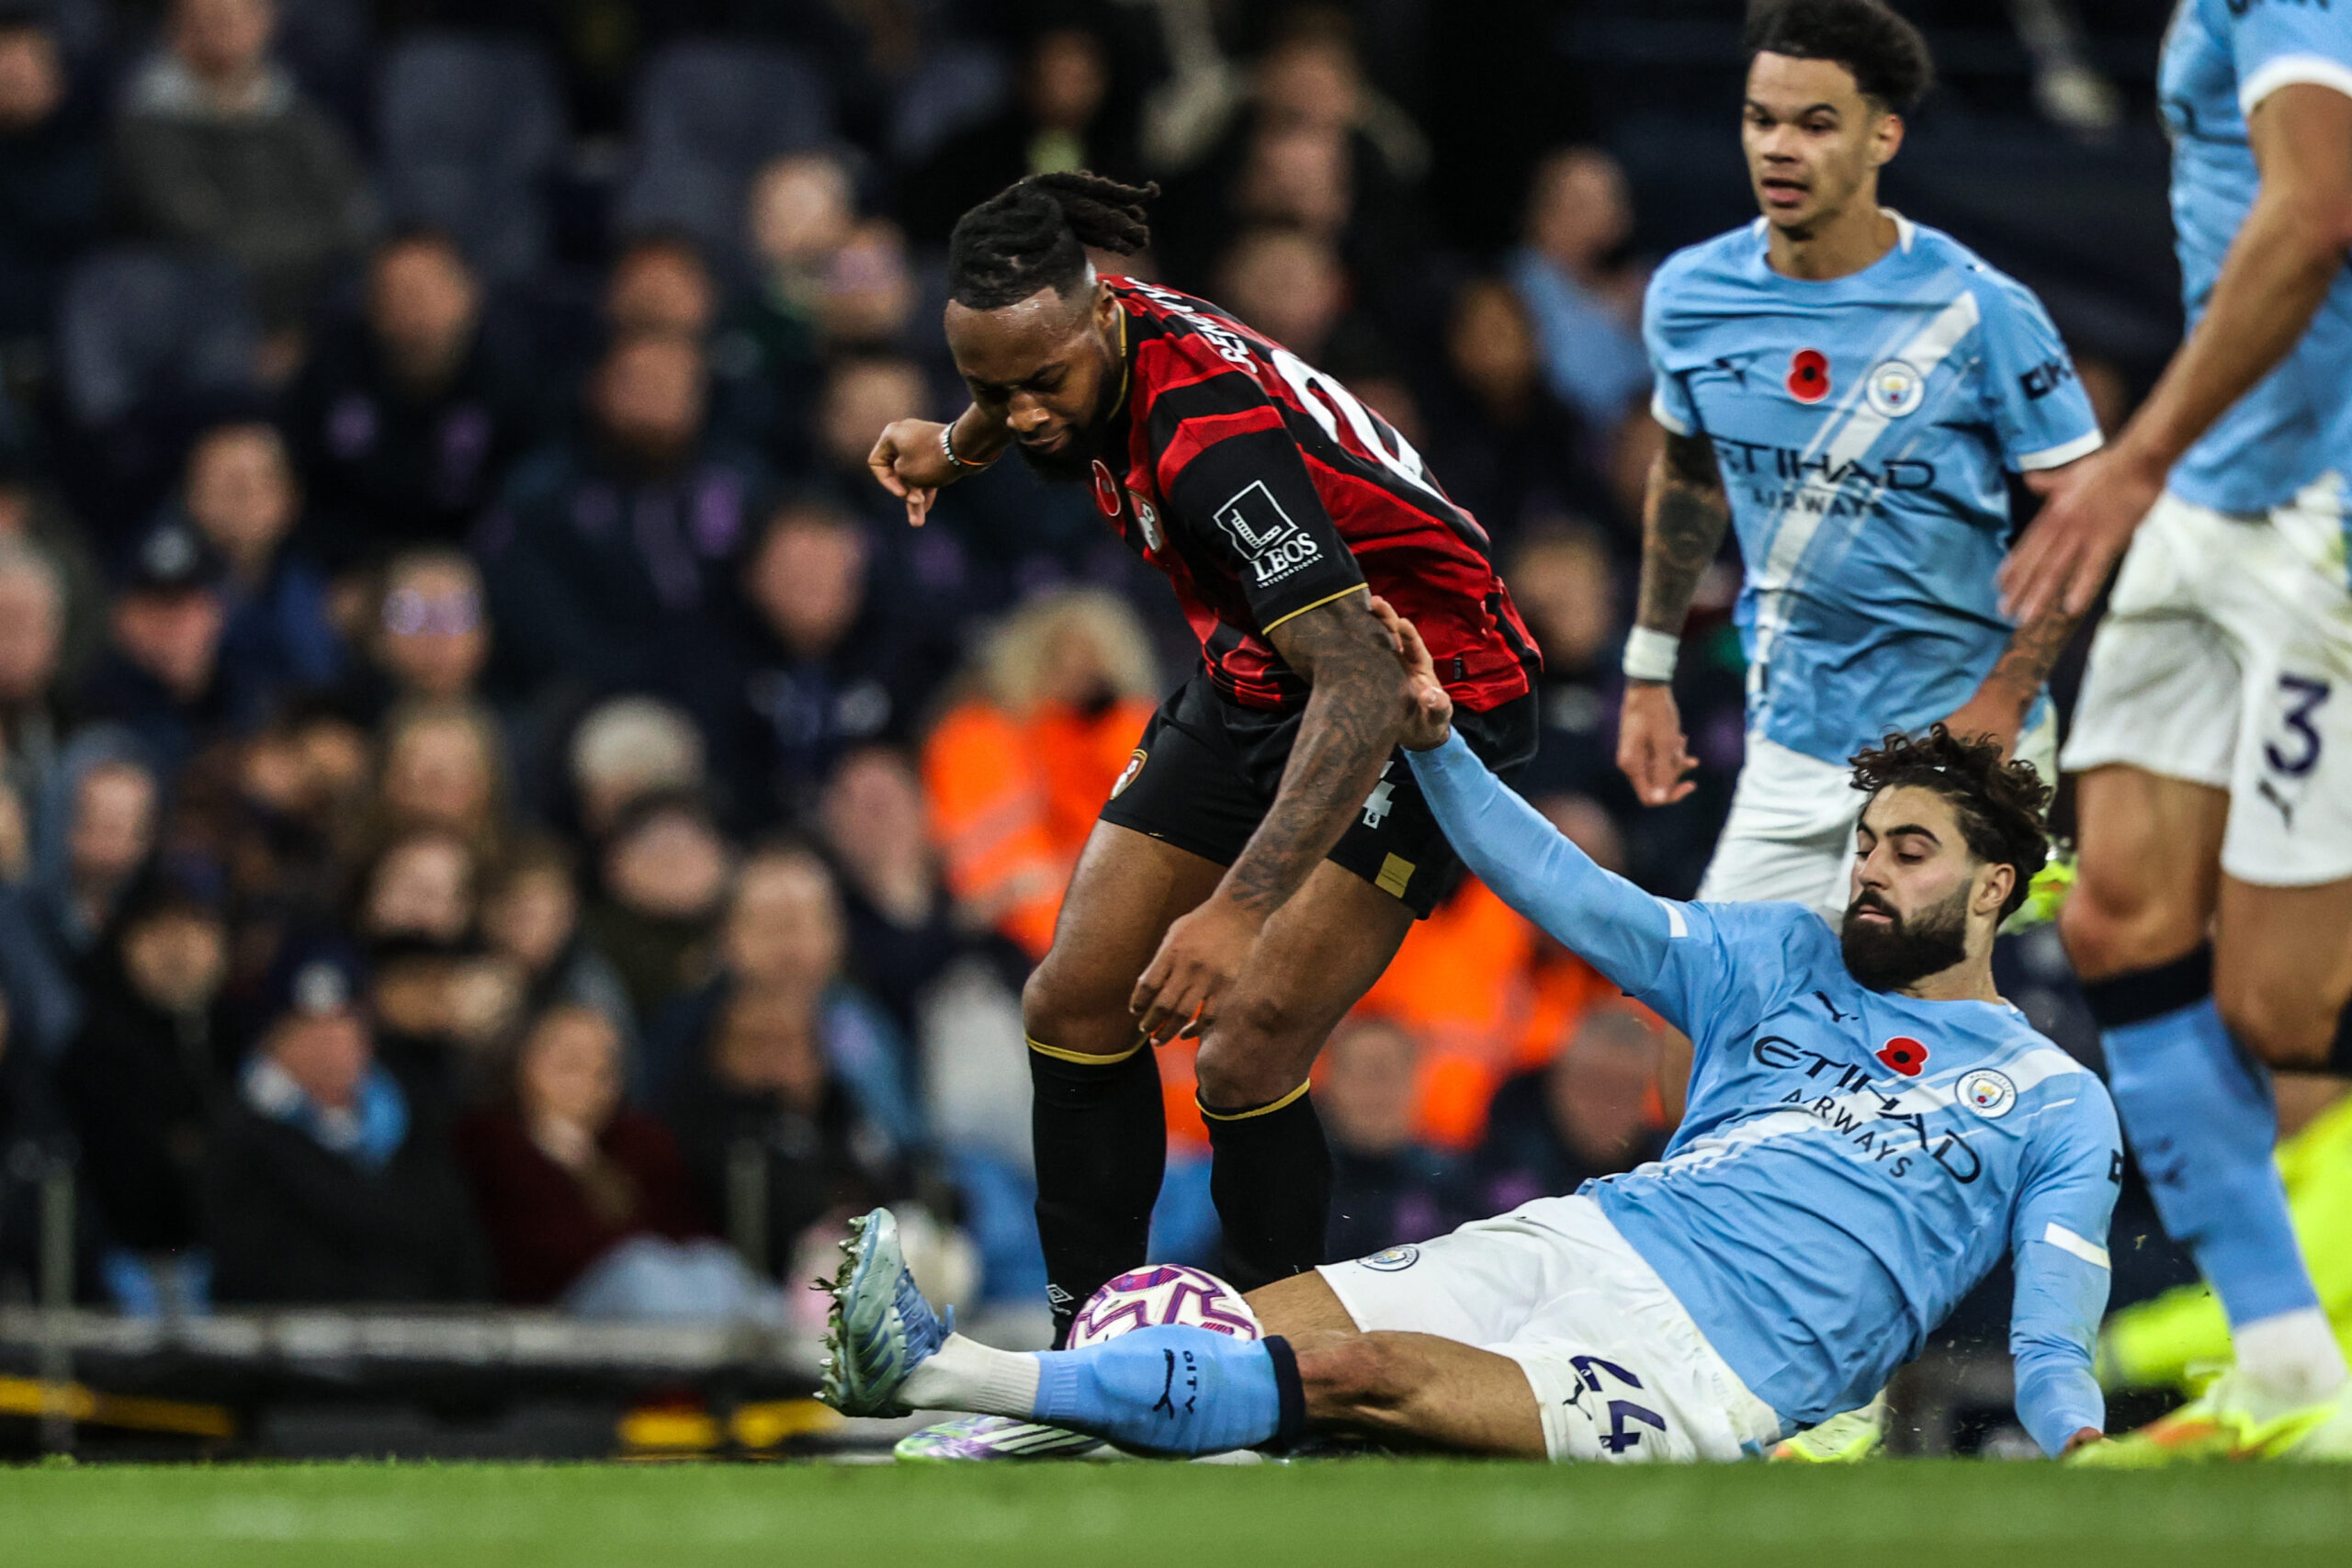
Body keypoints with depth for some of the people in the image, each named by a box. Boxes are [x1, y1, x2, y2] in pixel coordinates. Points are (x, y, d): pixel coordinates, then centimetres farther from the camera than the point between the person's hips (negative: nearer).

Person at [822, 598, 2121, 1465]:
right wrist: (1433, 743, 5)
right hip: (1586, 1240, 6)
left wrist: (2083, 1450, -21)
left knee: (1358, 1374, -28)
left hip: (1716, 1368, -6)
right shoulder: (1790, 962, 24)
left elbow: (2050, 1344, 2)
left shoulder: (2055, 1106, 10)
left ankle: (959, 1379, -42)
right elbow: (1580, 903, 17)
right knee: (1253, 1327, -19)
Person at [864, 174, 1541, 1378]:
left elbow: (1359, 677, -44)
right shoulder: (1095, 343, -10)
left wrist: (1236, 908, -51)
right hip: (1260, 681, 9)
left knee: (1245, 1061, -20)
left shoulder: (1213, 434, -34)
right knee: (1074, 1007, 3)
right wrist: (958, 444, 18)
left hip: (1420, 697, -9)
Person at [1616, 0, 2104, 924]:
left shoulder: (1977, 311, -13)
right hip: (1790, 742, 5)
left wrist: (2002, 701, -15)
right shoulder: (1689, 297, 0)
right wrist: (1648, 673, 19)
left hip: (1949, 737, -5)